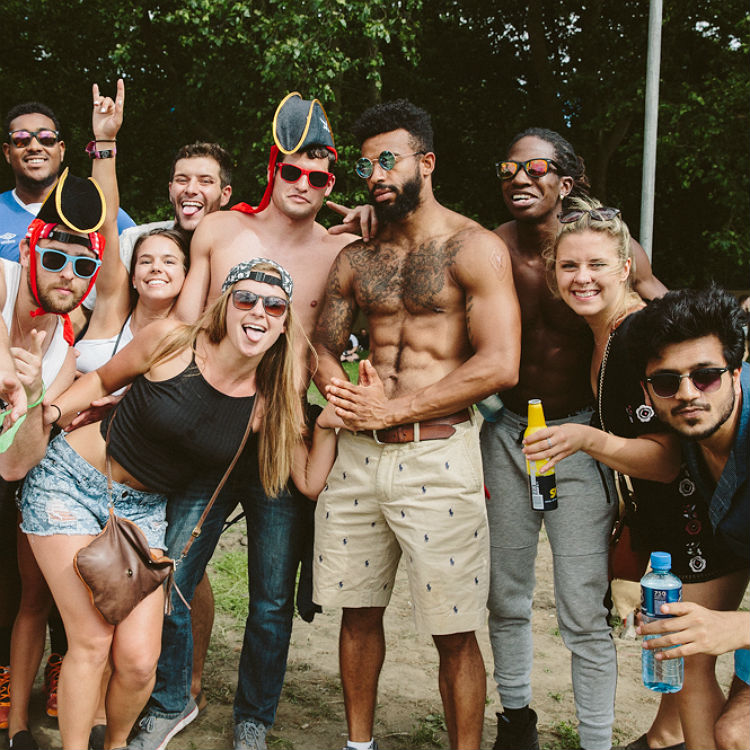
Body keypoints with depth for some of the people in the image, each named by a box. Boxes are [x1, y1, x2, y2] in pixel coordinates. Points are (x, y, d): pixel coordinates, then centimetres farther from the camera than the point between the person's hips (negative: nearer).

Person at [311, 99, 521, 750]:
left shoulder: (475, 248, -4)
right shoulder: (356, 257, 14)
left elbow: (499, 365, -13)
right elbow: (323, 345, 18)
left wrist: (395, 410, -13)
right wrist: (343, 394, -6)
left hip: (437, 454, -5)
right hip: (358, 451, 5)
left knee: (454, 632, 0)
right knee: (358, 612, 13)